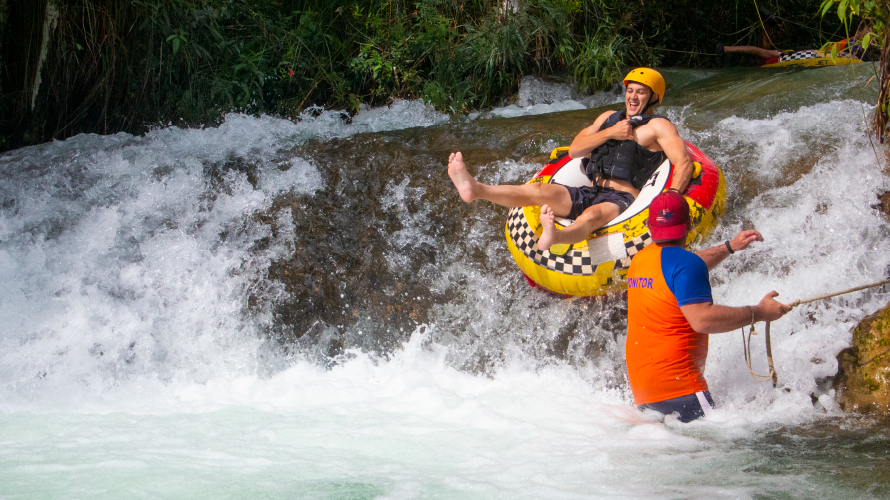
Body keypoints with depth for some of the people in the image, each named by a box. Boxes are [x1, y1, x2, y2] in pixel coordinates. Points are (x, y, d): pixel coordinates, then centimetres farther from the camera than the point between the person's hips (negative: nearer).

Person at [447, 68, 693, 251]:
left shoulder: (658, 126, 5)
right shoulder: (609, 118, 24)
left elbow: (684, 163, -7)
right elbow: (575, 149, 14)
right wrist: (610, 133, 0)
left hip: (622, 200, -7)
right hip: (589, 193, 7)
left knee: (592, 215, -40)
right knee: (539, 191, -16)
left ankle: (554, 238, -75)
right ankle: (476, 190, -36)